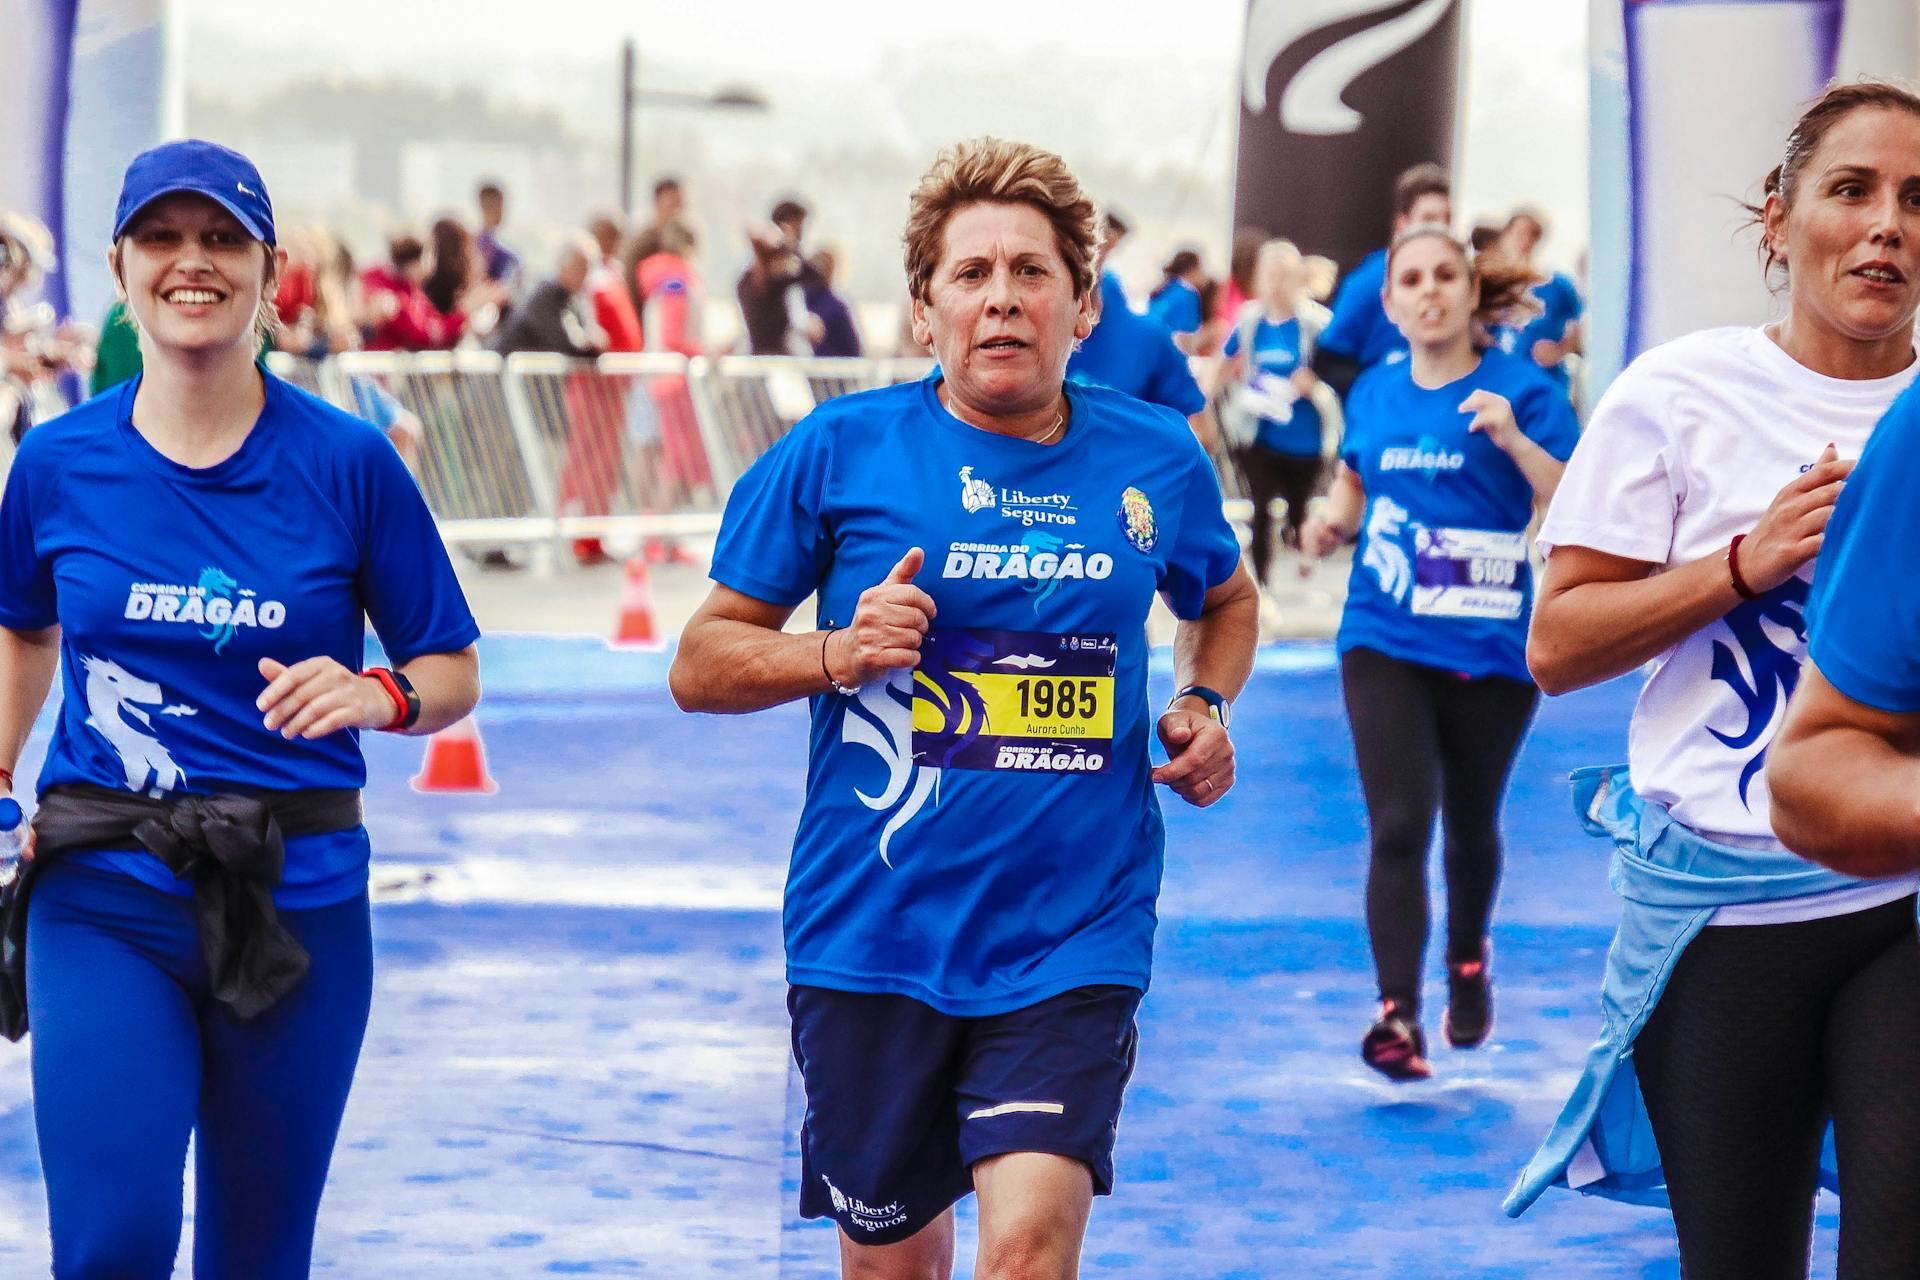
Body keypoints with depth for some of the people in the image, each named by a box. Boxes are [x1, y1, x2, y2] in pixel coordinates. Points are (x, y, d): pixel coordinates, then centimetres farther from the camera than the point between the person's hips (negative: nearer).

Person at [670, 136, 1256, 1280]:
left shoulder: (1158, 460, 4)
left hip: (1073, 938, 0)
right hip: (871, 932, 0)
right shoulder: (838, 452, -2)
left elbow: (1228, 599, 27)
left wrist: (1206, 704, 7)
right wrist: (837, 654, -14)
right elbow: (700, 663, 3)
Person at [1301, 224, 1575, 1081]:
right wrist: (1334, 522, 2)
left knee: (1470, 826, 16)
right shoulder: (1374, 393, 6)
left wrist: (1514, 440, -29)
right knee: (1399, 826, -13)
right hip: (1386, 644, 2)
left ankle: (1468, 962, 44)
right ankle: (1397, 1016, -18)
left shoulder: (1520, 390, -6)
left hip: (1490, 651, -1)